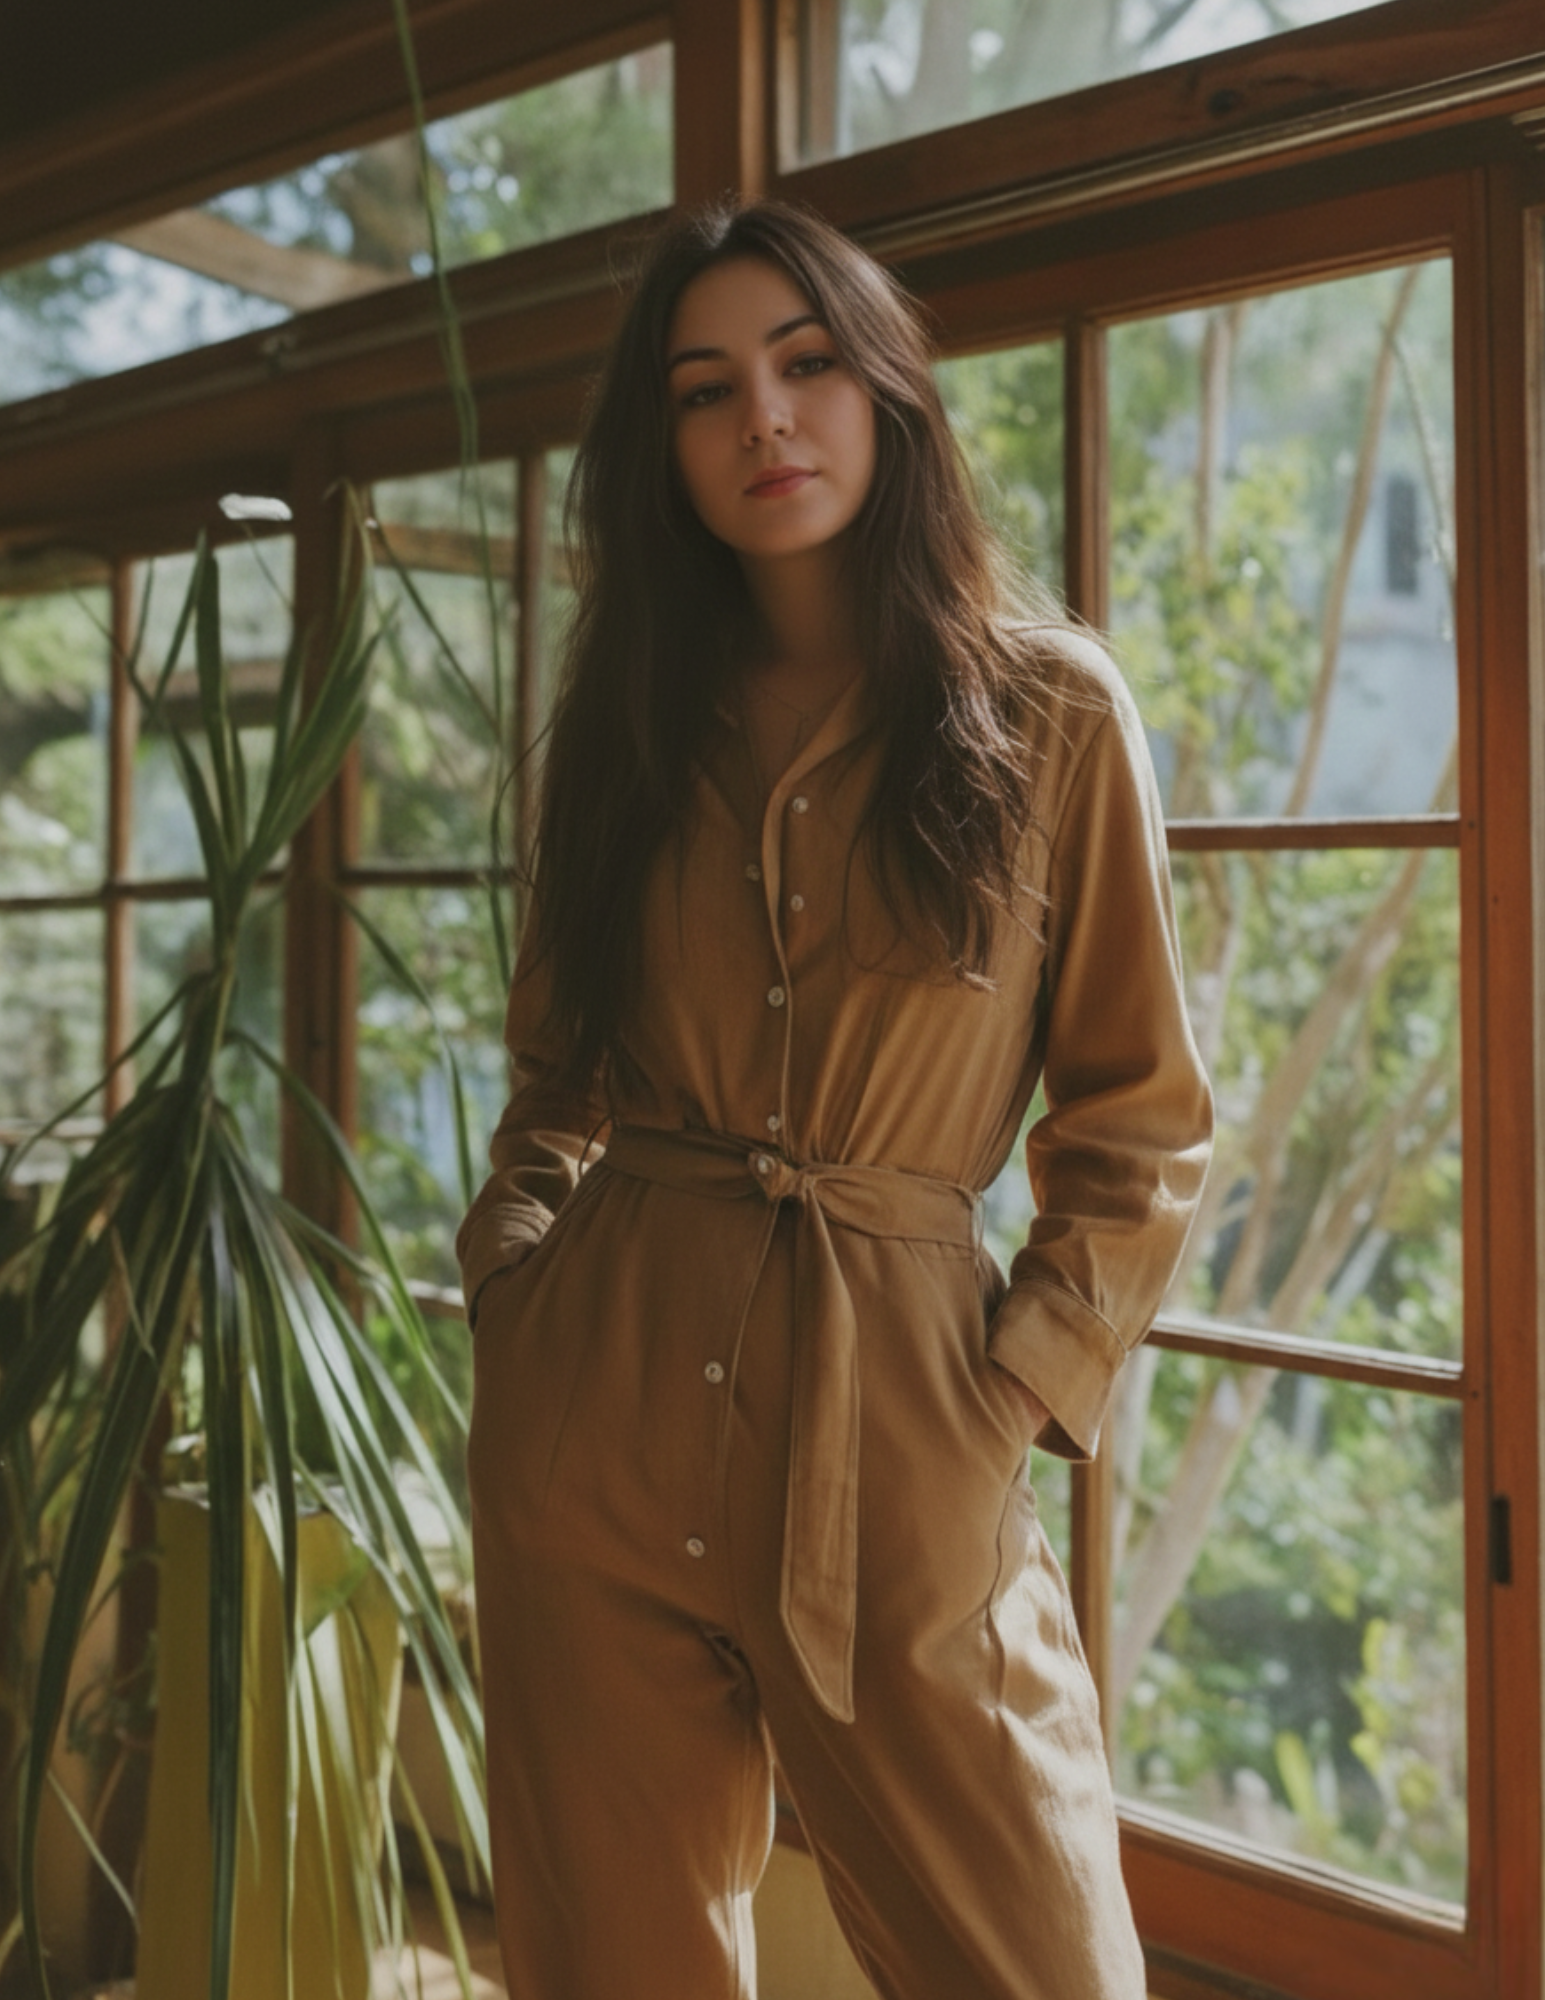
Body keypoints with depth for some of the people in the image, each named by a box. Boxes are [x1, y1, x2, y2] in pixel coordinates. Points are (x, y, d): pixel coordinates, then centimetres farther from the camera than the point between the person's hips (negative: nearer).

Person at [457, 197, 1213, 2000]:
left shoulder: (1049, 712, -1)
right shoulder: (630, 718, 9)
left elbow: (1143, 1124, 2)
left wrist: (1022, 1390, -6)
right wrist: (509, 1264, 3)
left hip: (893, 1413, -2)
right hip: (592, 1400, 3)